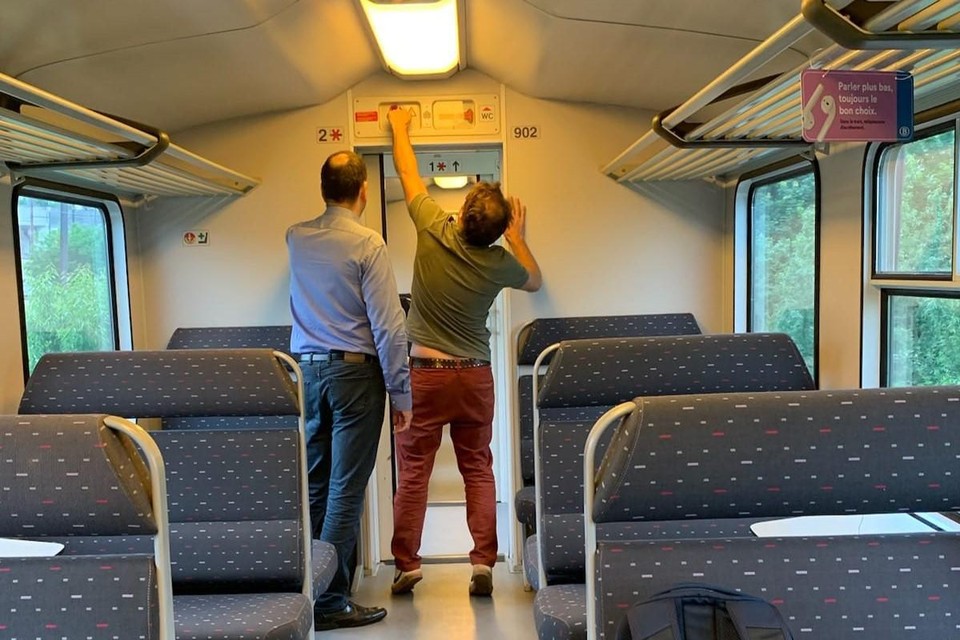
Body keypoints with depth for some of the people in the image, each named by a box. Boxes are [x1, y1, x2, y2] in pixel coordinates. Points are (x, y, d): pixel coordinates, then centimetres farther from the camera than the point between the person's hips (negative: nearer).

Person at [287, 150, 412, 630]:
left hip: (308, 372, 6)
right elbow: (388, 327, -14)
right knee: (346, 491, -1)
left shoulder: (296, 238, 6)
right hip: (355, 373, -6)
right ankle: (329, 602, 4)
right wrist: (401, 394, -7)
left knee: (313, 486, 13)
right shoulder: (368, 244, -11)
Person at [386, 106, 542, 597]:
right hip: (475, 375, 1)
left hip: (425, 372, -1)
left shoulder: (433, 230, -10)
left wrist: (399, 127, 24)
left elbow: (408, 174, 8)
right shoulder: (500, 262, -7)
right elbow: (534, 280, 17)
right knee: (478, 470, 9)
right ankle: (483, 562, 6)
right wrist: (519, 237, 25)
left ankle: (406, 565, 11)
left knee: (413, 472, 6)